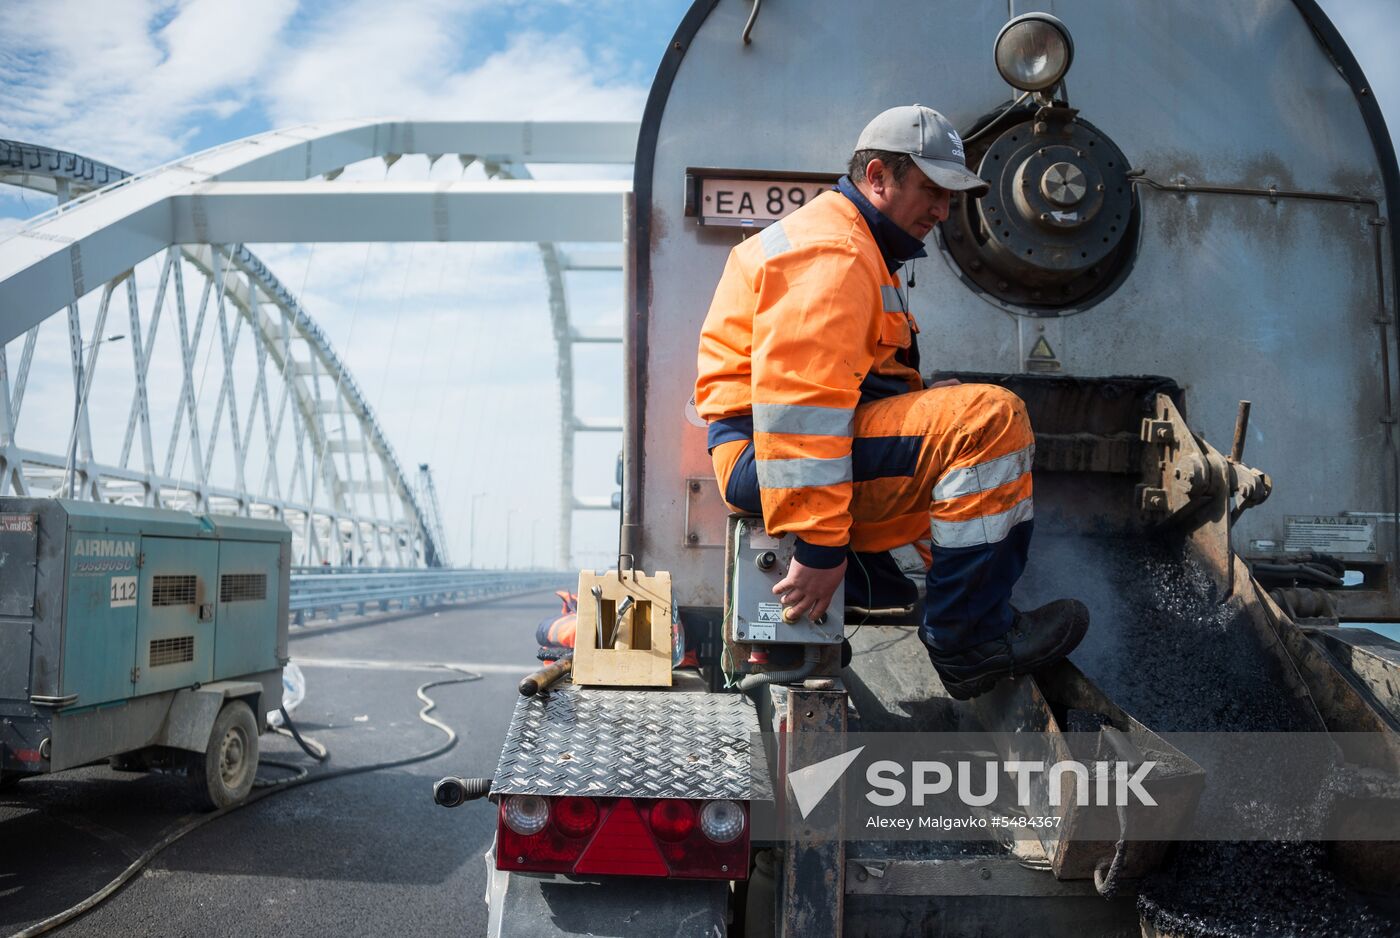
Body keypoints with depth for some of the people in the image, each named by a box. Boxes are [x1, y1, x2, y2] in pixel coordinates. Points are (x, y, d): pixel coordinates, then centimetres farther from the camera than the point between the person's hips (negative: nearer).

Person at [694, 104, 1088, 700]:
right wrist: (820, 545, -26)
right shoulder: (831, 253, -13)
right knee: (989, 418, -22)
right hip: (766, 457, -11)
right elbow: (799, 400, -25)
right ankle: (966, 640, -15)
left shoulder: (855, 247, 24)